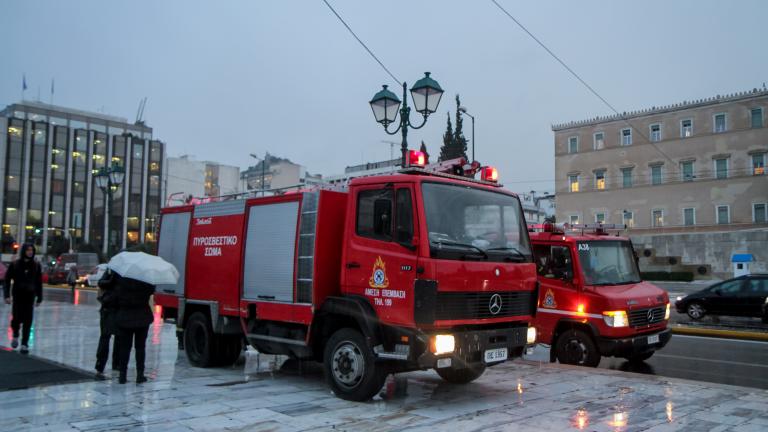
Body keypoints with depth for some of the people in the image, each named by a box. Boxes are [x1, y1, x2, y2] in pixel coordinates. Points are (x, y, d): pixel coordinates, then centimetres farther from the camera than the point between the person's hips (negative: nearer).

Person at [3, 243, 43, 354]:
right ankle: (15, 335, 28)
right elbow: (7, 280, 0)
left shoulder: (36, 265, 3)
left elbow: (39, 283, 7)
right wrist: (6, 295, -9)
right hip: (18, 296, -1)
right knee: (17, 318, -4)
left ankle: (24, 344, 4)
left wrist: (39, 298, 6)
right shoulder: (14, 265, -2)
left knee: (28, 321, -3)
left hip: (30, 296, 1)